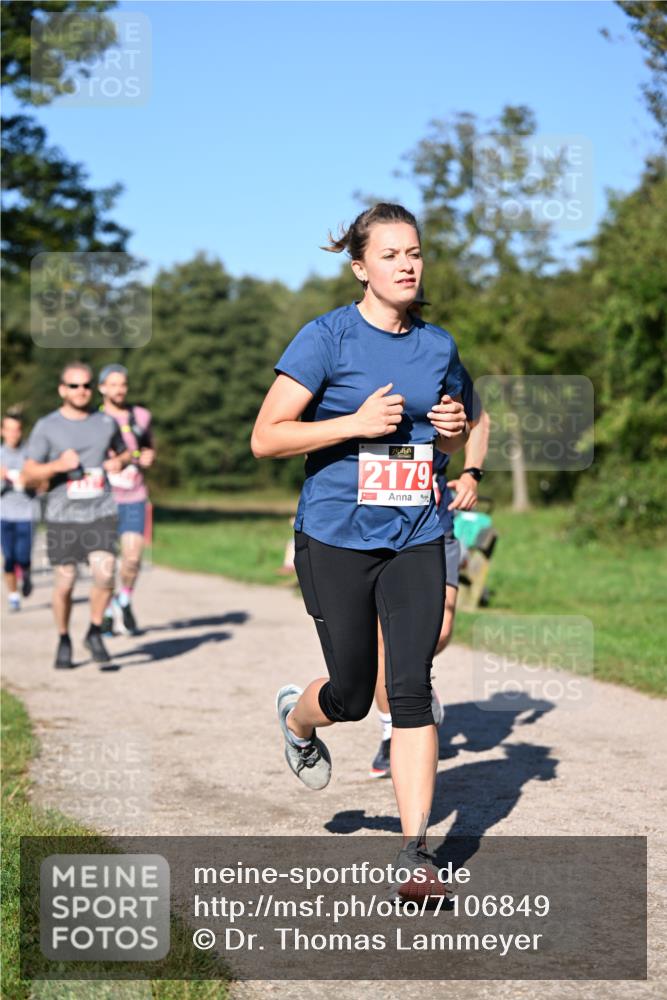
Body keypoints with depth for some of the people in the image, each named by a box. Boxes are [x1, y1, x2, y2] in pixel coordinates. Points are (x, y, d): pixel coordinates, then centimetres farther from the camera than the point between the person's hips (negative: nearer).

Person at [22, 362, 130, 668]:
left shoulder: (106, 423, 8)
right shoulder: (46, 427, 0)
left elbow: (123, 452, 25)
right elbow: (28, 475, -3)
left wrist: (119, 462, 1)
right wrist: (57, 465, -20)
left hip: (101, 513, 1)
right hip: (62, 516, -1)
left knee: (104, 575, -15)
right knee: (64, 584, 3)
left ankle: (94, 633, 8)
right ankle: (64, 640, 25)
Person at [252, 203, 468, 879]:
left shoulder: (438, 345, 8)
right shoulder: (326, 338, -8)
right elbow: (265, 439, -10)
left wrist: (452, 428, 0)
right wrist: (357, 422, -20)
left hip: (415, 540, 3)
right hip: (337, 538, -3)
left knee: (412, 690, -6)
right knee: (351, 695, 5)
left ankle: (414, 852, 0)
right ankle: (297, 717, 42)